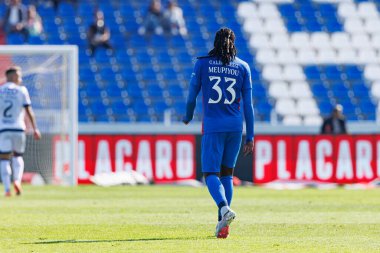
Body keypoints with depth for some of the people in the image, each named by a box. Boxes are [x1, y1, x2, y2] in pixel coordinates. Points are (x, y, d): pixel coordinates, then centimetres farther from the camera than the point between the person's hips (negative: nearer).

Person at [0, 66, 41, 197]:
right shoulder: (21, 90, 3)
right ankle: (17, 180, -9)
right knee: (18, 156, 16)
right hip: (18, 128, 0)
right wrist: (35, 129, -1)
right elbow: (29, 111, -2)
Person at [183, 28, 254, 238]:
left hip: (213, 126, -3)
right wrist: (250, 137, 7)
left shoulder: (202, 63, 0)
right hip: (235, 126, 3)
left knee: (210, 173, -3)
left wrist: (188, 117, 24)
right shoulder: (243, 67, 5)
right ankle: (223, 224, 11)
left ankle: (224, 208, -32)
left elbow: (192, 95, 3)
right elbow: (248, 104, 3)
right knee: (227, 173, 15)